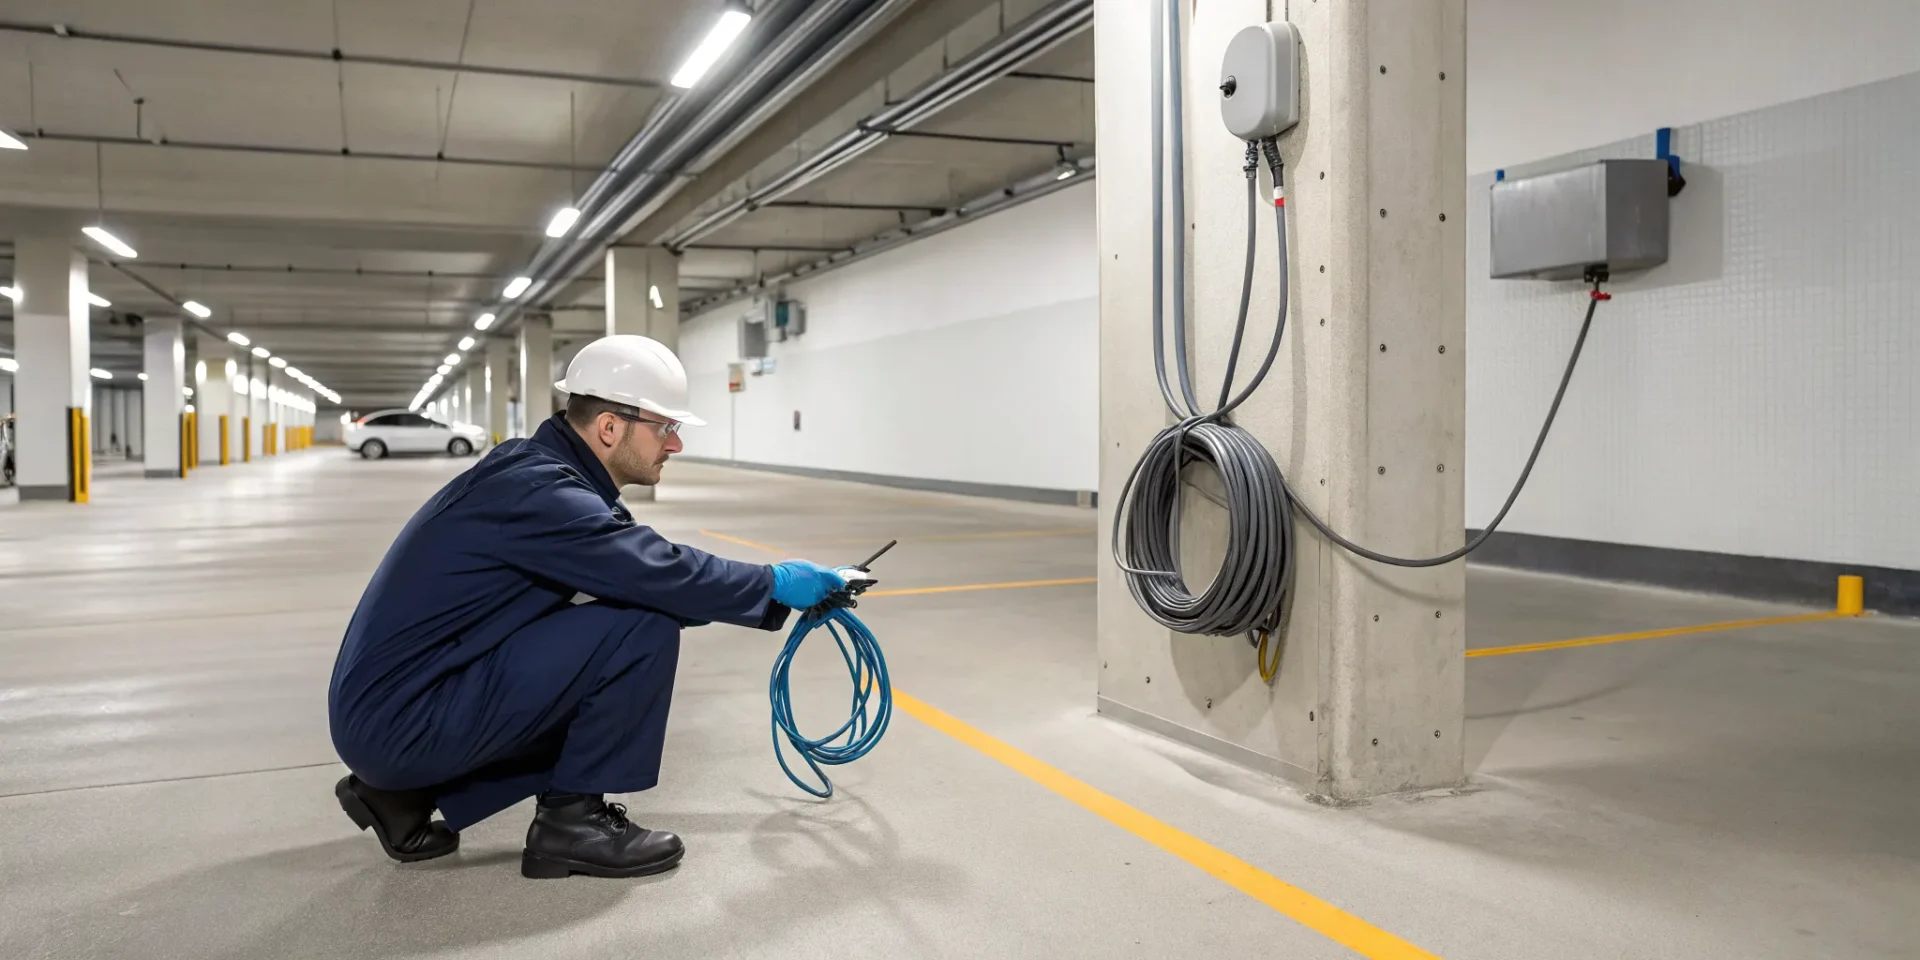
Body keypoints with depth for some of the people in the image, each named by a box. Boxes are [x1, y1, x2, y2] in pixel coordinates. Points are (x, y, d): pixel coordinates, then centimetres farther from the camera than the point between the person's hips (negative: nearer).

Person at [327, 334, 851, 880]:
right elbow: (664, 577, -25)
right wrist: (776, 583, -9)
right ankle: (572, 820, -2)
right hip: (402, 720, -10)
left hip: (388, 706, 10)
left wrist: (762, 588, 9)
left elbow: (644, 576, 13)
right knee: (645, 627, -18)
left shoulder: (542, 469, 9)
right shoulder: (538, 491, -21)